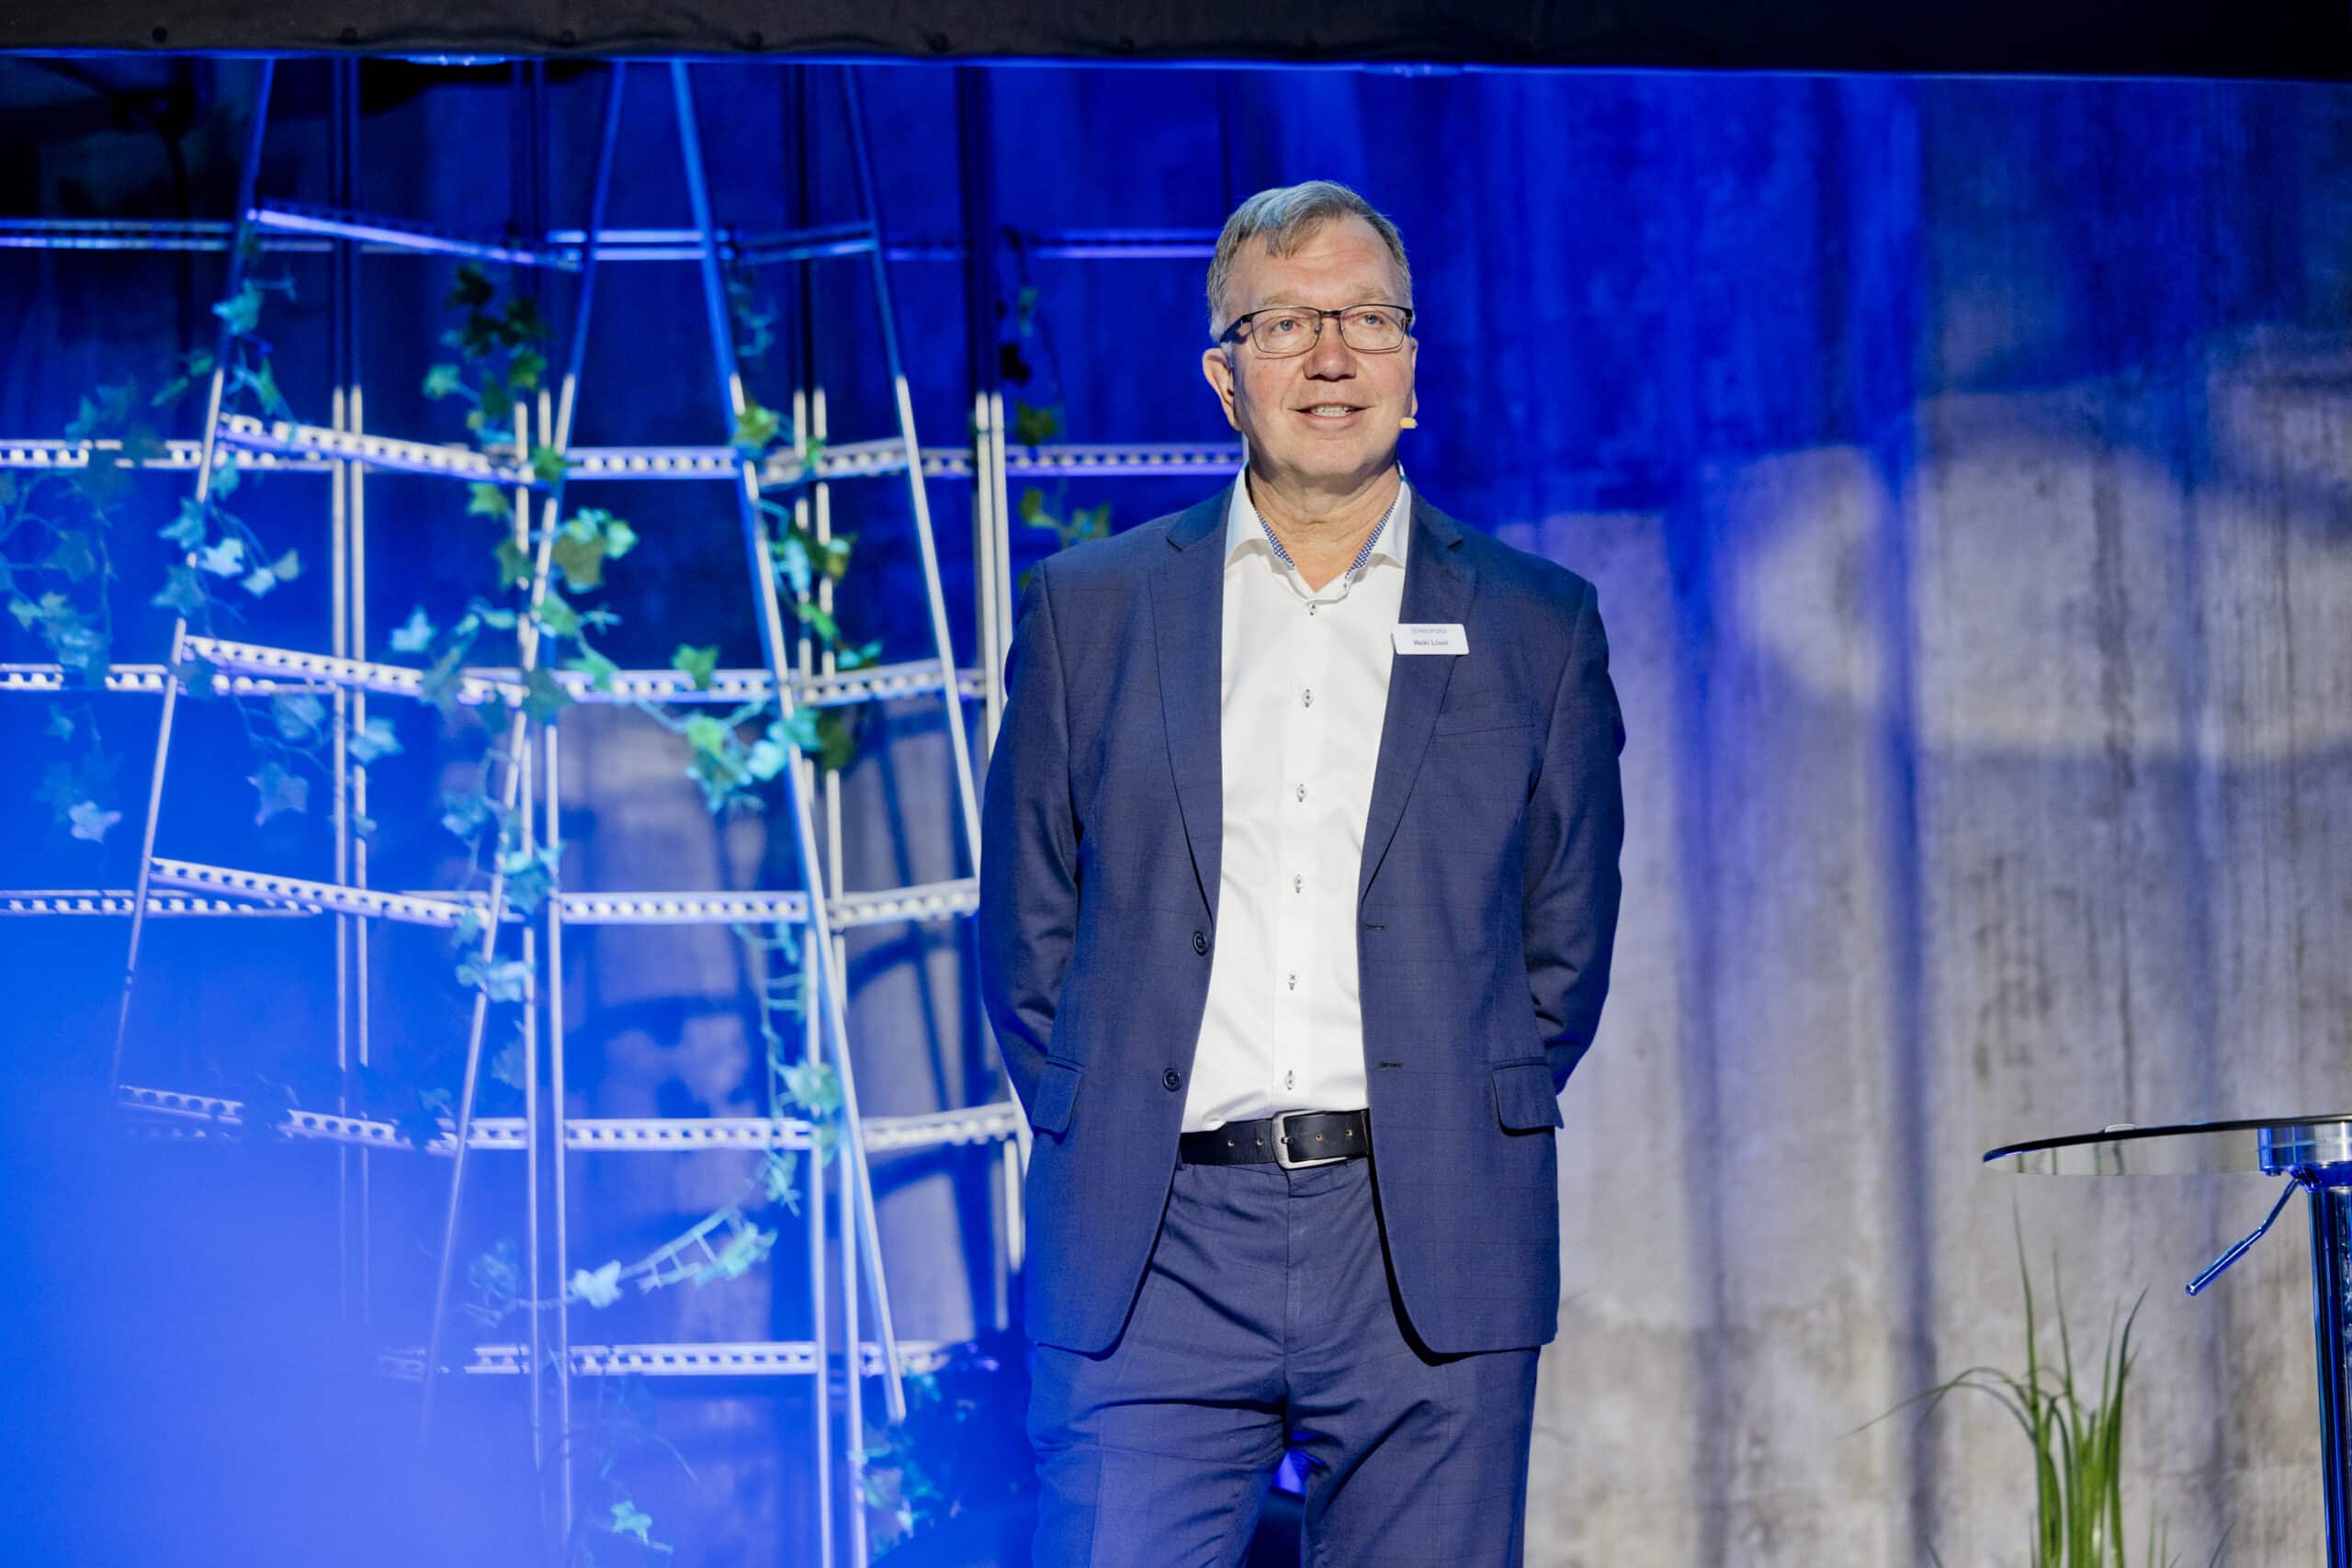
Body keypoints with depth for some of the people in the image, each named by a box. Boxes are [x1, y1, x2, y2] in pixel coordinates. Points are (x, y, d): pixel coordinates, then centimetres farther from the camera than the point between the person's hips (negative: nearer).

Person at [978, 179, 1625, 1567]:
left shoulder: (1538, 627, 10)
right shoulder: (1090, 608, 11)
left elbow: (1566, 946, 13)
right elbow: (1028, 932, 13)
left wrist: (1458, 1136, 5)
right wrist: (1113, 1139, 4)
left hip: (1428, 1258, 0)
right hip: (1152, 1258, 0)